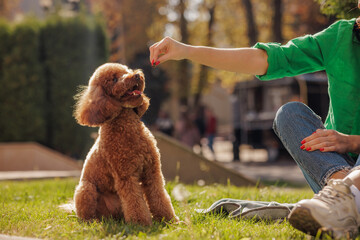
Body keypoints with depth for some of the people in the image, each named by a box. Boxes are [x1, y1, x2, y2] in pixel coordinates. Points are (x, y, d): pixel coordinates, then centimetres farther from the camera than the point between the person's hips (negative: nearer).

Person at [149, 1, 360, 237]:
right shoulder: (341, 35, 4)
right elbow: (264, 59, -2)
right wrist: (187, 51, -10)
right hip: (328, 166, 3)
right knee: (292, 111, -24)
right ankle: (341, 183, -50)